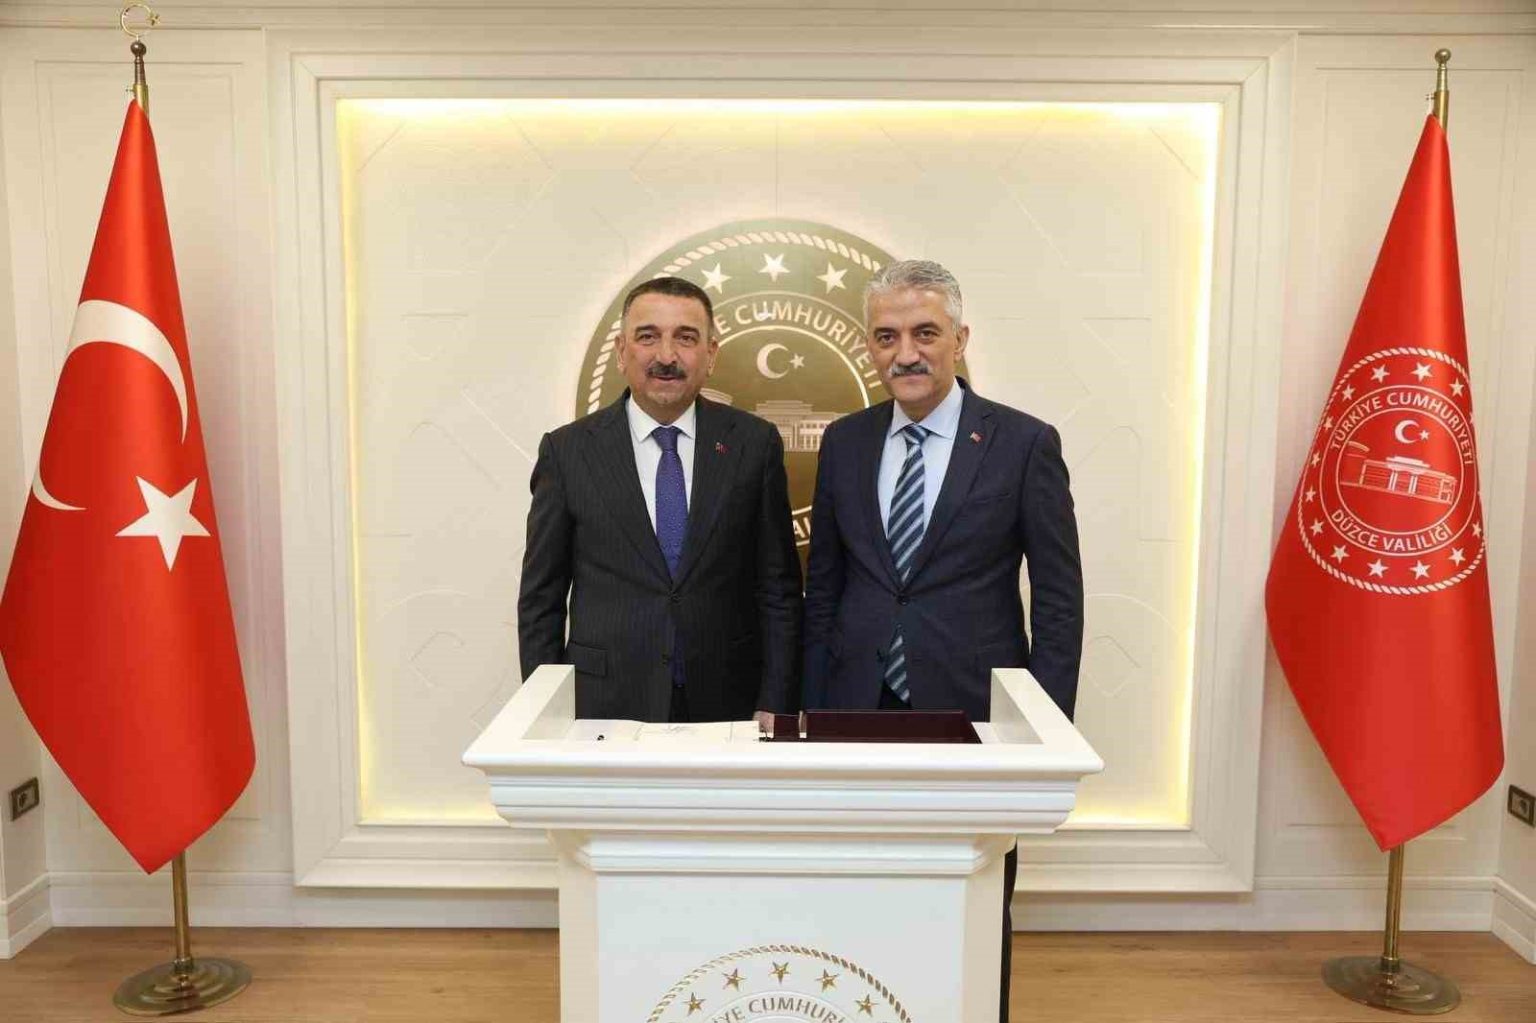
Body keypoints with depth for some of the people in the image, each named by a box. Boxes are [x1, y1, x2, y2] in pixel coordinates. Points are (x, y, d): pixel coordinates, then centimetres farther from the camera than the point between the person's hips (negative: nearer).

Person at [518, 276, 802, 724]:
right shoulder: (567, 451, -2)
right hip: (606, 705, 0)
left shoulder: (754, 443, -1)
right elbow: (541, 599, 2)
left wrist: (774, 708, -4)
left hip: (727, 706, 1)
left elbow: (778, 590, 1)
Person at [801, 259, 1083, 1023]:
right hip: (860, 711, 3)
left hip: (973, 713, -2)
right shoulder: (844, 442, 5)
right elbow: (822, 588, 10)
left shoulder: (1024, 443, -4)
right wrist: (812, 708, 6)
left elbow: (1058, 598, -3)